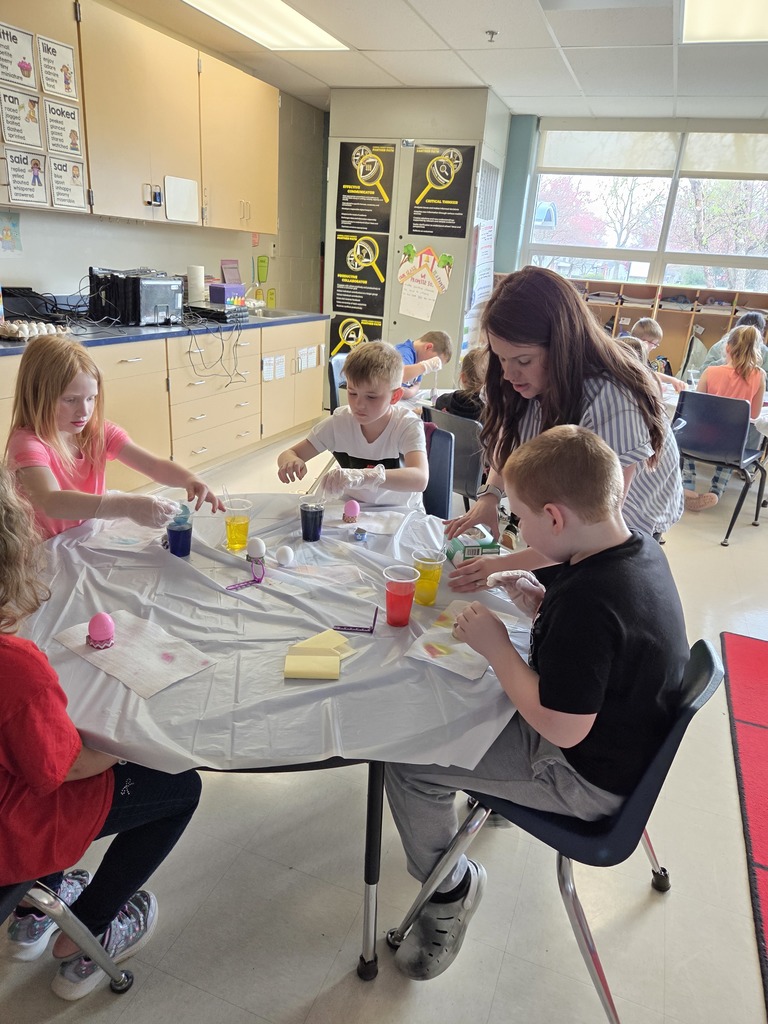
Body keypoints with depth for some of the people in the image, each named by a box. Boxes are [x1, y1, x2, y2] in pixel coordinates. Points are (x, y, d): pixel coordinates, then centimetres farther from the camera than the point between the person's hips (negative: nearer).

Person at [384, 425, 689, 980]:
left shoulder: (591, 598, -36)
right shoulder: (637, 544, -8)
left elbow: (562, 729, -29)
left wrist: (496, 645, -21)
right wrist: (541, 603, -5)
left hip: (588, 778, -9)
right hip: (626, 736, 9)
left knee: (407, 759, -7)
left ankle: (449, 888, 16)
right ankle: (497, 787, 42)